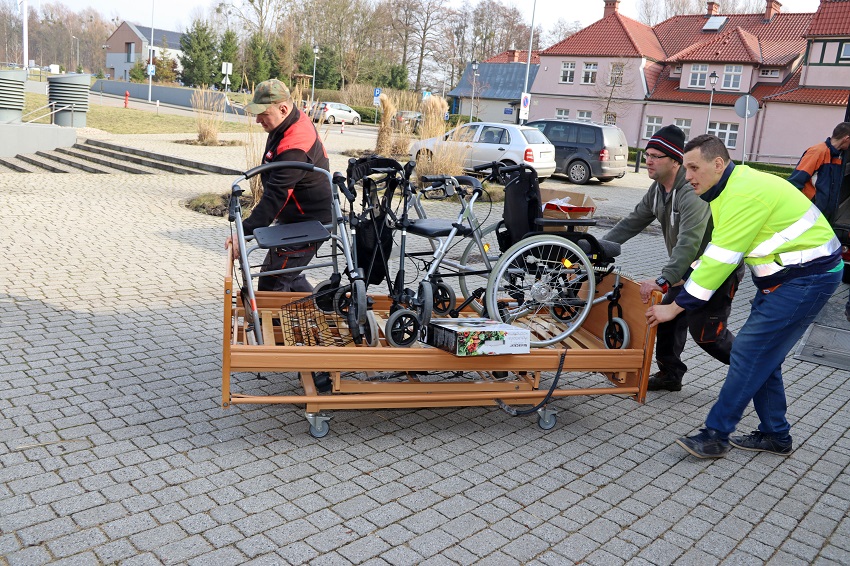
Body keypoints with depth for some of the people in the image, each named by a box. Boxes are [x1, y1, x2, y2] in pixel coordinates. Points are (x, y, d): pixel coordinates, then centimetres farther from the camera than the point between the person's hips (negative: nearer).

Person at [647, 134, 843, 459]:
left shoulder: (745, 193, -24)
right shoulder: (731, 189, 8)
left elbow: (721, 259, -25)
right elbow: (715, 252, 12)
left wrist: (675, 307, -20)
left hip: (807, 277, -10)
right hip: (785, 274, 10)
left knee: (749, 352, -10)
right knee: (762, 354, 13)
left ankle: (716, 435, -2)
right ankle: (774, 435, 25)